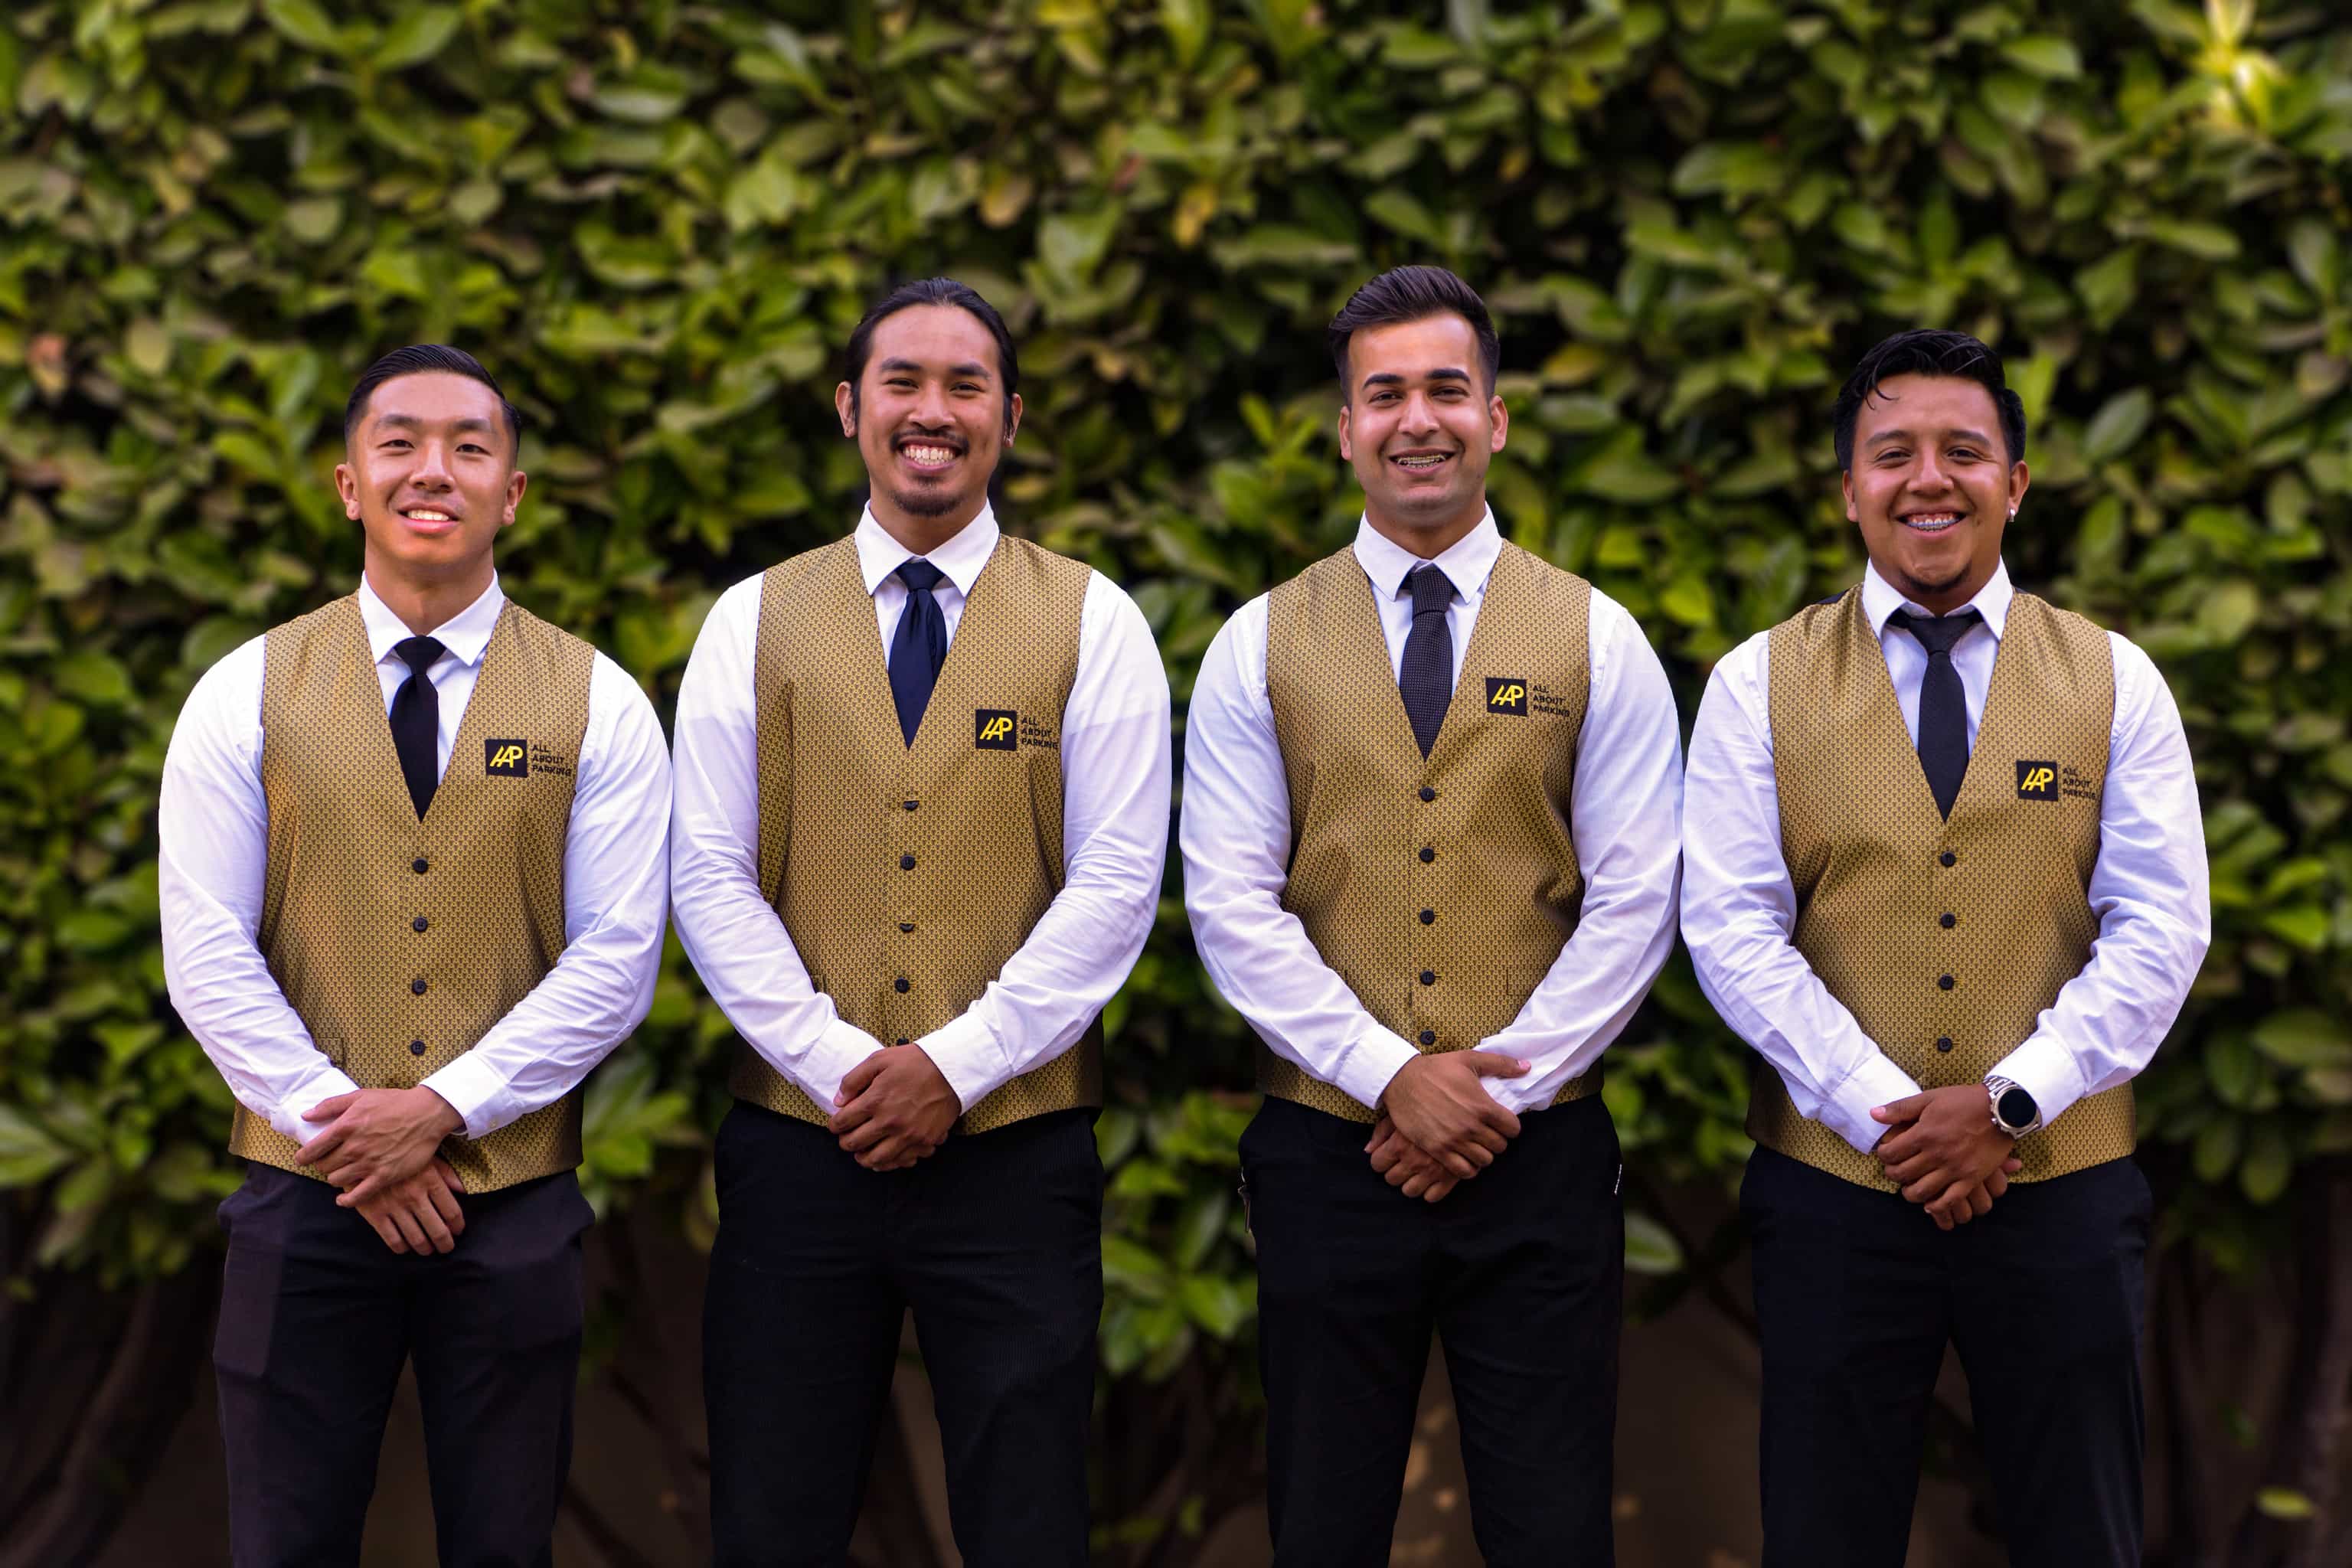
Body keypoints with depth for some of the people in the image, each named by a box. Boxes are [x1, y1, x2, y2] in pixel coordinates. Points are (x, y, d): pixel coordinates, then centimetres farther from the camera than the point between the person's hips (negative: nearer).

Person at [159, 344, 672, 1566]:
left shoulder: (596, 708, 1)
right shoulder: (246, 698, 2)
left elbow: (616, 960, -4)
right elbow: (207, 956, -2)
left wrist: (444, 1109, -12)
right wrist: (345, 1129, -10)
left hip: (514, 1200, 0)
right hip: (305, 1191, 0)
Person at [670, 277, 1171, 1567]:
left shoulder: (1092, 624, 4)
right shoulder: (754, 623, 8)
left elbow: (1115, 882, -2)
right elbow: (708, 877, 3)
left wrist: (958, 1063, -10)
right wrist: (833, 1058, -9)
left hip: (1014, 1149, -1)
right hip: (797, 1143, 1)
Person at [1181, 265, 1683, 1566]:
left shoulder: (1596, 641, 5)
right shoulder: (1261, 645, 5)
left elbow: (1635, 902, 0)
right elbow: (1230, 903, -1)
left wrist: (1500, 1082, -9)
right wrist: (1391, 1074, -11)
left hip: (1539, 1153, 0)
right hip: (1327, 1151, 0)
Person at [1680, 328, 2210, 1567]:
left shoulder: (2115, 683, 5)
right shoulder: (1759, 685, 3)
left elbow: (2160, 928, -1)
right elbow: (1732, 928, -4)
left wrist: (2010, 1100, -13)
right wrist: (1883, 1113, -14)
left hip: (2063, 1187, 1)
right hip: (1833, 1187, -1)